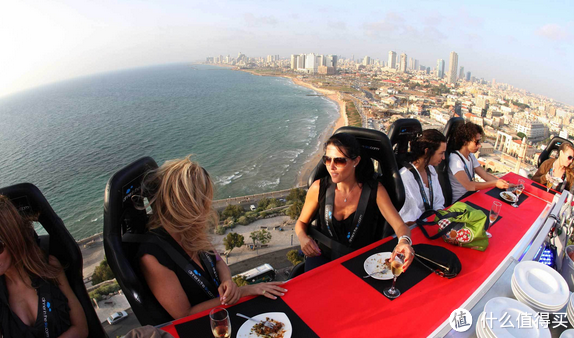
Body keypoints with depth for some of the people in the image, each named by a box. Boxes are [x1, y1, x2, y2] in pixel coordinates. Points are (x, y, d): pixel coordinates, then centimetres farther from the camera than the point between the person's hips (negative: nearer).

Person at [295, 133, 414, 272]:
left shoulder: (375, 190, -8)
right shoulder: (319, 188, -7)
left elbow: (400, 225, -14)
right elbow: (301, 222, 6)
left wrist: (404, 242, -37)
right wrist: (303, 238, -17)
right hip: (324, 257, 0)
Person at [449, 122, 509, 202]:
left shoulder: (470, 156, 8)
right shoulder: (454, 159, -21)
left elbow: (485, 175, 7)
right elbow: (469, 186, -27)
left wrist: (506, 184, -7)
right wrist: (495, 183, -23)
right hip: (458, 202, -8)